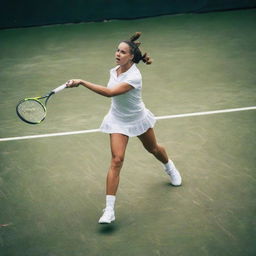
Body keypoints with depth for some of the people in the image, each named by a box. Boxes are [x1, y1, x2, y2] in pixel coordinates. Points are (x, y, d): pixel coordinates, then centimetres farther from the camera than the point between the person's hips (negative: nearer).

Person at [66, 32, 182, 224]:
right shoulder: (115, 70, -9)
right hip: (118, 121, 3)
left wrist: (82, 82, -45)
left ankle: (170, 167, 62)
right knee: (117, 160, -13)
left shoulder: (134, 77, -31)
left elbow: (110, 92, -43)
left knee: (153, 149, 23)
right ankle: (109, 210, -19)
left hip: (138, 119, -3)